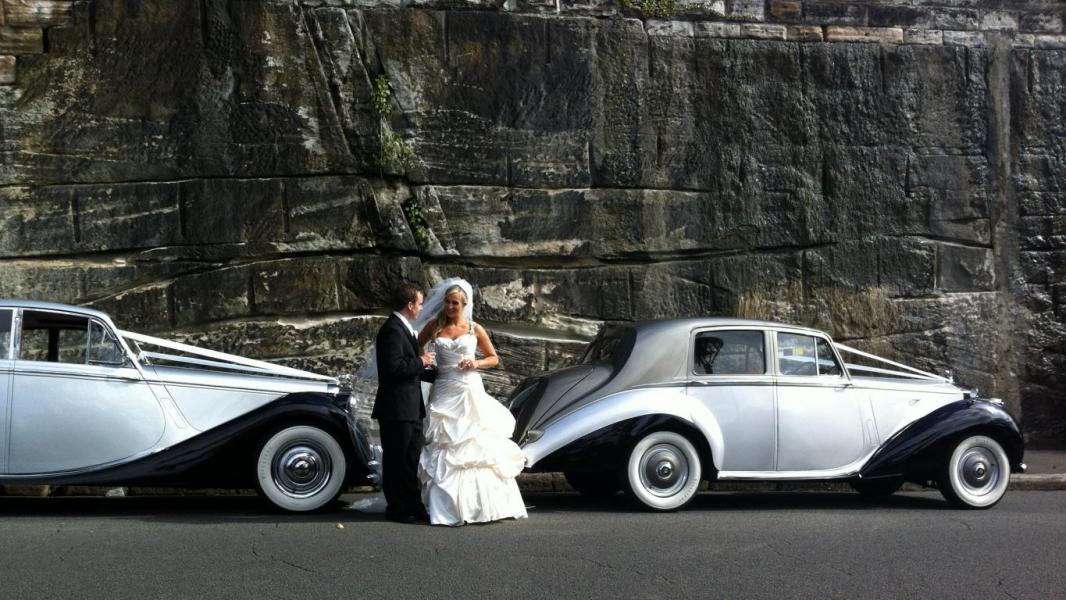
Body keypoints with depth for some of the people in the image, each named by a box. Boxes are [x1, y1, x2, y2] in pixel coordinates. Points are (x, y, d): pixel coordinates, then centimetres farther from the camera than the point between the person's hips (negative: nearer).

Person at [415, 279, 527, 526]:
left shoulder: (475, 329, 3)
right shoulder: (434, 327, 5)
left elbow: (494, 358, 11)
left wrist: (476, 363, -7)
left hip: (470, 392, -1)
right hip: (444, 392, 1)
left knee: (478, 445, -1)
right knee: (444, 449, -1)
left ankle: (482, 503, 7)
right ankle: (446, 506, 3)